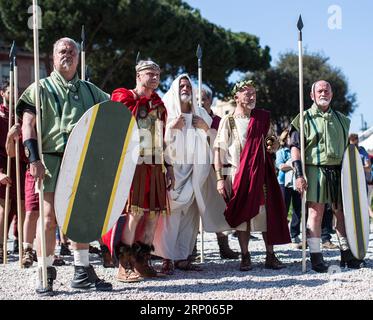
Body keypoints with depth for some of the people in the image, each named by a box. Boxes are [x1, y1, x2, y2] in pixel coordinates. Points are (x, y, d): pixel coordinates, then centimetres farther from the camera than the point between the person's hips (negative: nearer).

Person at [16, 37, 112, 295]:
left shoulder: (90, 90, 17)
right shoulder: (42, 88, 5)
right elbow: (28, 124, -3)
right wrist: (34, 159, -15)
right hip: (51, 160, -4)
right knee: (49, 217, -4)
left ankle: (83, 273, 18)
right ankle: (45, 275, 6)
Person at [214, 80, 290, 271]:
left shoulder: (262, 118, 11)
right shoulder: (228, 121, 2)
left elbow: (274, 141, 22)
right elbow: (219, 150, -2)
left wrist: (273, 145, -4)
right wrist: (220, 178, -10)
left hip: (261, 173, 2)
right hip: (237, 175, -2)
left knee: (267, 213, 0)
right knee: (242, 215, 1)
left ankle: (270, 256, 9)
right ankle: (245, 257, 11)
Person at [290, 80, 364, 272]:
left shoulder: (341, 119, 17)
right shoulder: (305, 118, 1)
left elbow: (347, 146, 24)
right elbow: (295, 148, -4)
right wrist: (299, 174, -13)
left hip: (339, 171, 5)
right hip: (315, 171, -5)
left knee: (342, 212, 9)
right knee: (315, 213, -5)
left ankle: (347, 253, 20)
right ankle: (316, 256, 0)